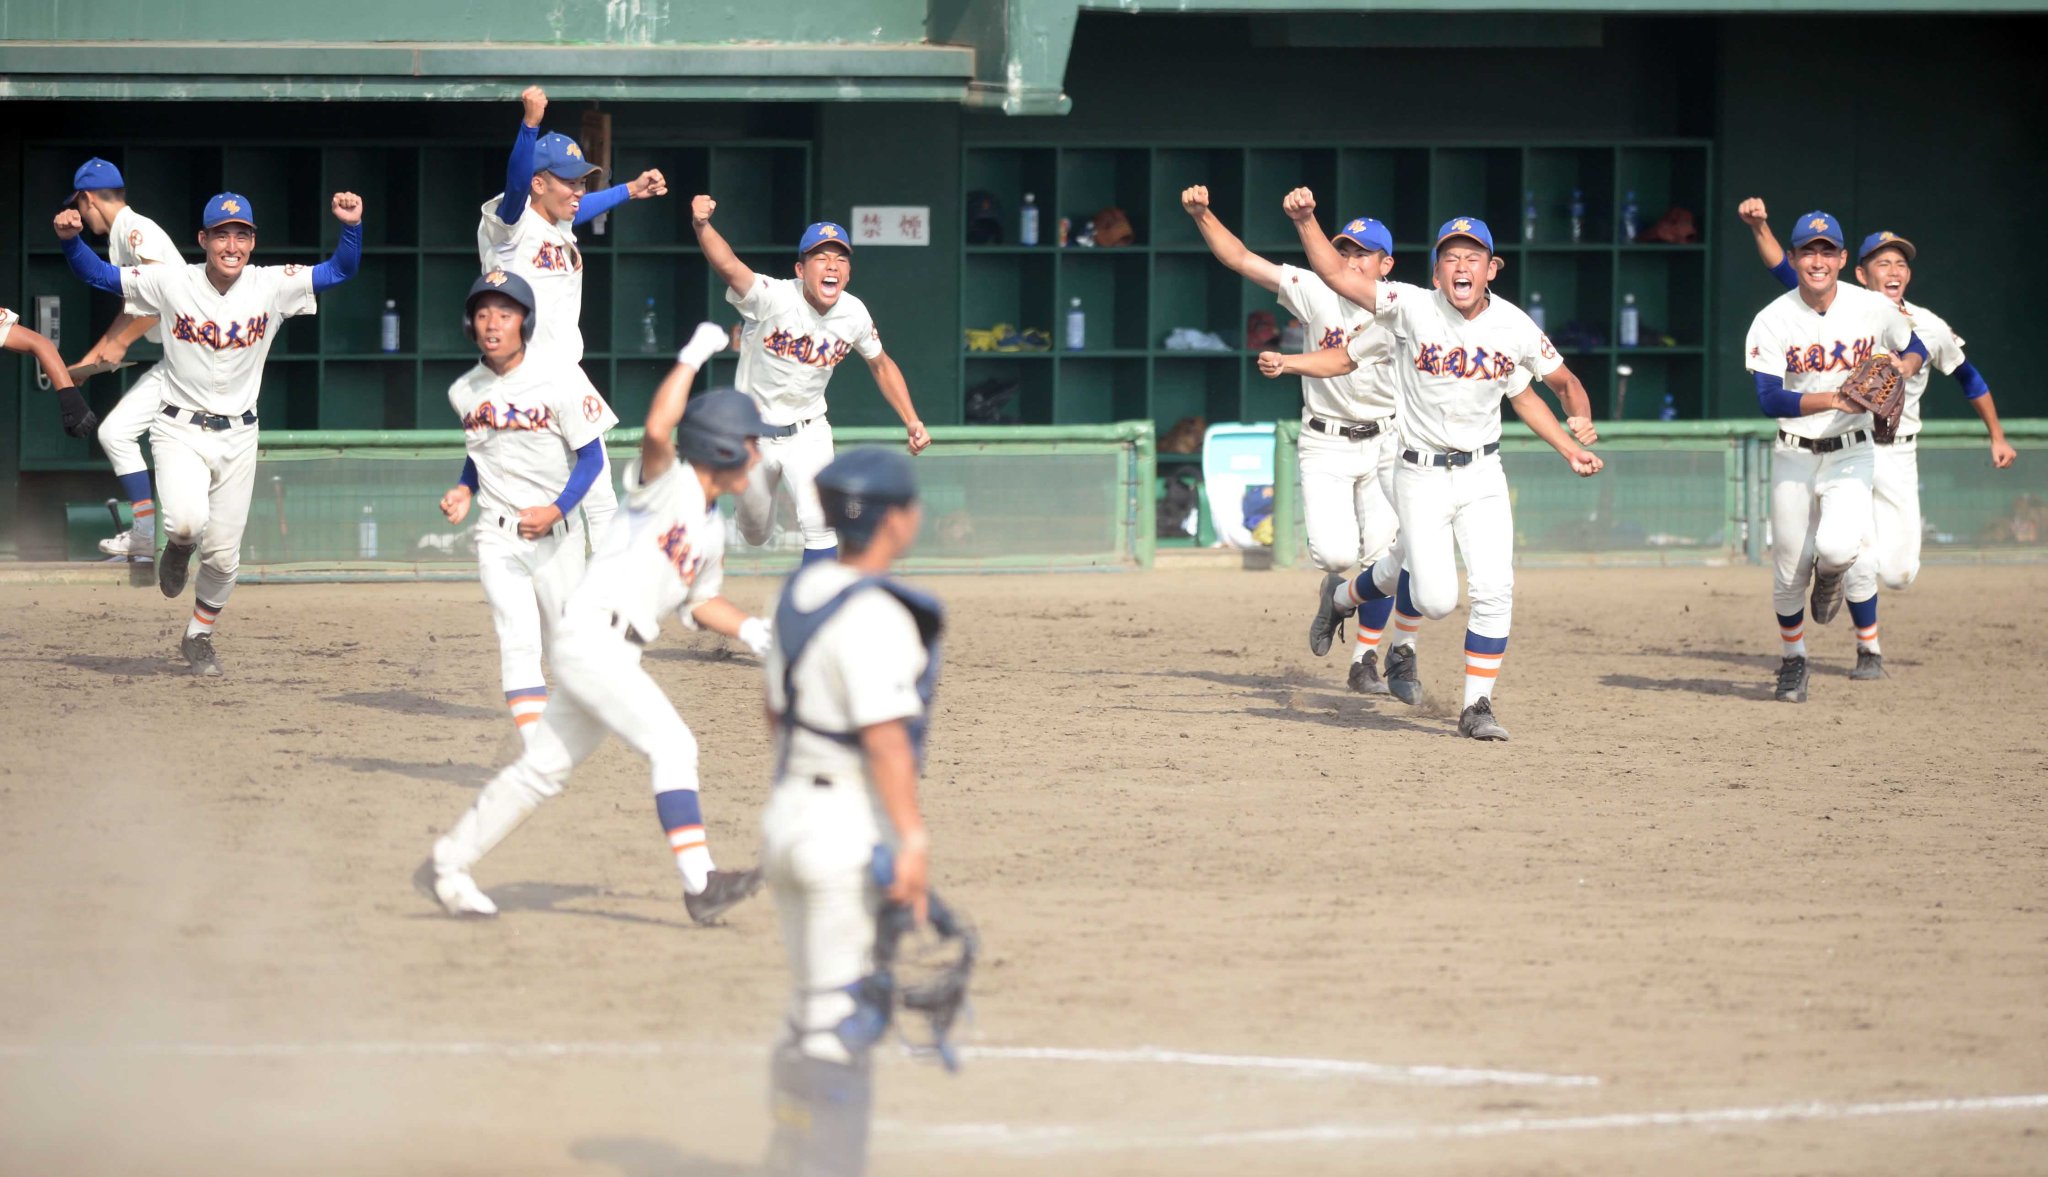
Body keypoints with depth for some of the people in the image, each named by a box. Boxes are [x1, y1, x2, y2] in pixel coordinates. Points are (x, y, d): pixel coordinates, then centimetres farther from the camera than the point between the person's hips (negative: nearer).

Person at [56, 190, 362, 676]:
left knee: (223, 554, 6)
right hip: (180, 432, -2)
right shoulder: (171, 283, -8)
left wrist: (351, 226, -21)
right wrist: (70, 239, -21)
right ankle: (177, 550, 11)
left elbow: (340, 271, -3)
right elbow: (98, 275, -3)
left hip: (237, 439, 2)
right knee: (188, 520, -28)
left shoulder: (272, 286, -4)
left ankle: (198, 638, 30)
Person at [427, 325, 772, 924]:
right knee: (671, 744, -19)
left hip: (618, 653, 9)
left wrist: (746, 627, 10)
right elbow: (657, 431, -30)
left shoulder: (711, 527, 17)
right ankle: (700, 884, -26)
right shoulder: (666, 486, -9)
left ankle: (451, 864, 24)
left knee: (544, 767, 14)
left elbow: (700, 601, 28)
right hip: (590, 634, -9)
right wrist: (692, 357, -24)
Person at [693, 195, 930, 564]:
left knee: (820, 526, -18)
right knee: (756, 534, 16)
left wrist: (911, 422, 0)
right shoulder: (773, 298, -26)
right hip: (754, 433, -2)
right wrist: (701, 226, -65)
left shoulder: (854, 315, -11)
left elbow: (881, 365, 8)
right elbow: (728, 266, -45)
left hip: (808, 433, 2)